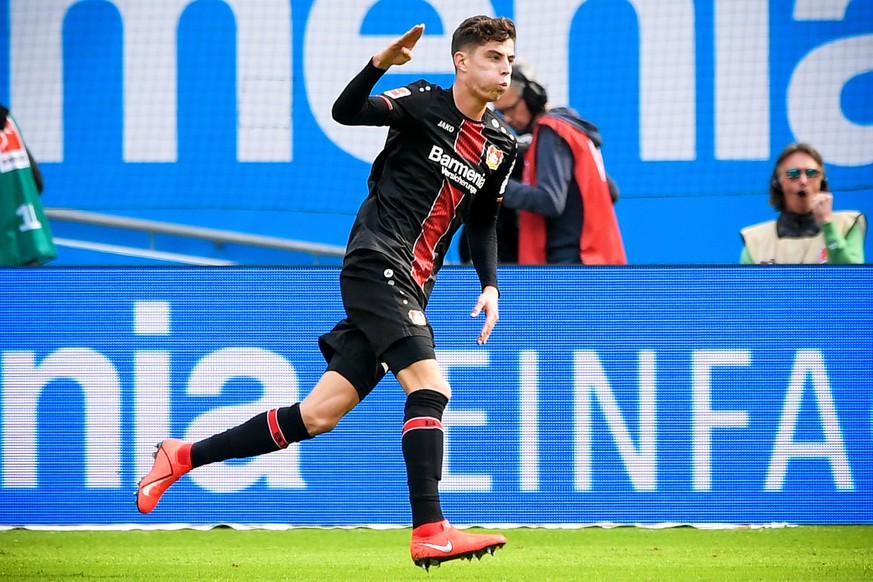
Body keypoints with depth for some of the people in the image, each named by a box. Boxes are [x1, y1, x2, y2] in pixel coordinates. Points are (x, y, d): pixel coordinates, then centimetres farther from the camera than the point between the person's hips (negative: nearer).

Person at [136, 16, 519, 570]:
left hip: (410, 290, 7)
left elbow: (482, 223, 26)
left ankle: (183, 457, 14)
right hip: (377, 262, -7)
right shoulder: (425, 103, -4)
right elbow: (345, 111, -17)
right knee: (430, 386, -23)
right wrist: (381, 63, -33)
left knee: (317, 416, 3)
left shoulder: (501, 144, 14)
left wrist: (490, 285, 12)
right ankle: (430, 531, -26)